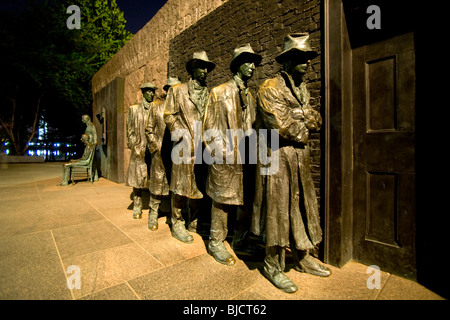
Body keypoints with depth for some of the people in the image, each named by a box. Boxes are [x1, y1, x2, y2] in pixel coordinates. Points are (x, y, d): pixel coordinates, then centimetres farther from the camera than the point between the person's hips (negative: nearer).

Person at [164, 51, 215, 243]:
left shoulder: (210, 93, 18)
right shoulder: (178, 90, 9)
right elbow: (169, 115, 4)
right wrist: (178, 130, -11)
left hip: (204, 146, 4)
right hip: (185, 146, -4)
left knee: (200, 186, 9)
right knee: (181, 185, -1)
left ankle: (194, 221, 25)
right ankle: (177, 225, 14)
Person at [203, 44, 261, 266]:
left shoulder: (250, 96, 18)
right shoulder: (219, 92, 1)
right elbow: (209, 126, -3)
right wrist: (220, 152, -11)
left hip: (246, 158, 6)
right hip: (225, 159, -6)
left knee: (247, 201, 12)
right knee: (221, 201, 2)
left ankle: (241, 242, 31)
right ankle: (216, 243, 21)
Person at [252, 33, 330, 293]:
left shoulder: (303, 88, 19)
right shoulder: (270, 88, -7)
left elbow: (317, 122, 12)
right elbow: (282, 126, -19)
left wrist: (300, 116, -8)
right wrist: (304, 127, -3)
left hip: (301, 156, 8)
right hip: (279, 157, -8)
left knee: (302, 207, 14)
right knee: (278, 209, -1)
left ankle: (303, 258, 33)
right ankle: (273, 265, 17)